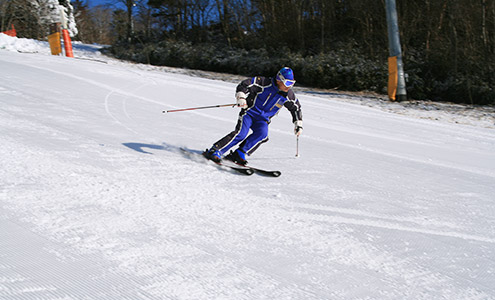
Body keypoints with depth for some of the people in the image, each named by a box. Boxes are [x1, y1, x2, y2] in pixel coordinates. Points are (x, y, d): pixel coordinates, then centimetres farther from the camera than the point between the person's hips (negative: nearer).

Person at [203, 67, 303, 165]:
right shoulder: (265, 83, -18)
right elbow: (244, 84, -15)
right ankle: (214, 151, -20)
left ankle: (239, 154, -22)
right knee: (241, 133, -24)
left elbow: (296, 108, 14)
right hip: (249, 112, -4)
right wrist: (241, 97, -28)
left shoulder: (288, 95, -3)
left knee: (262, 134, -26)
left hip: (262, 119, 4)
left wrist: (298, 125, 10)